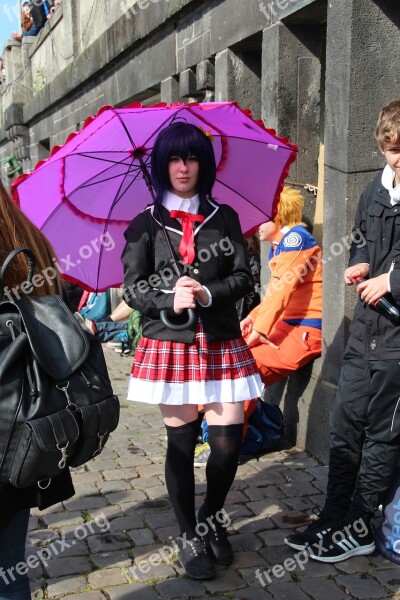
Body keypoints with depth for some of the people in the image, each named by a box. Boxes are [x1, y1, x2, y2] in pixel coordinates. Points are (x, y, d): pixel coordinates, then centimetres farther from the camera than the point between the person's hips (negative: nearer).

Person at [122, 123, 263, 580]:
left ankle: (211, 520, 28)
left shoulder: (224, 217, 9)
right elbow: (132, 288, -1)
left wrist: (208, 293, -16)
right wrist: (170, 299, -20)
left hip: (221, 343, 2)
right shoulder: (145, 224, 4)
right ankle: (189, 537, 25)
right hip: (169, 345, -1)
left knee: (228, 442, -1)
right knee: (181, 442, 4)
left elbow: (243, 277, 3)